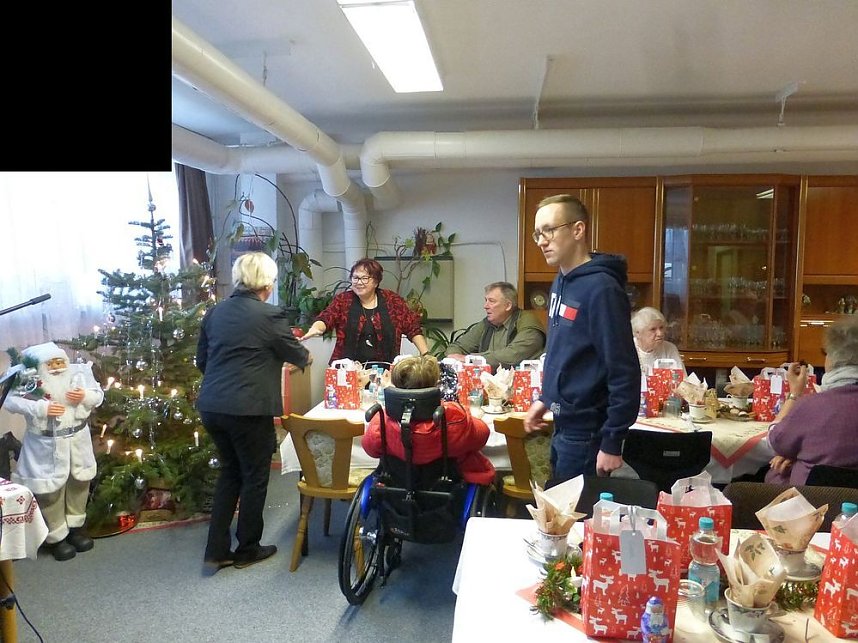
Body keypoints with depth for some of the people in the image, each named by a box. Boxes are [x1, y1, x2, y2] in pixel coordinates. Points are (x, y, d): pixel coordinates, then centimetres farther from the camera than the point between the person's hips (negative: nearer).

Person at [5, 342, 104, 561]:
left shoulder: (78, 373, -7)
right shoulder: (33, 381, -13)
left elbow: (99, 395, -1)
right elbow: (11, 401, -17)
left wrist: (85, 396, -23)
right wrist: (42, 408, -28)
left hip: (78, 440, 3)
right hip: (47, 445, -3)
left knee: (78, 483, 17)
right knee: (50, 489, 6)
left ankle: (75, 525, 38)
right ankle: (56, 536, 24)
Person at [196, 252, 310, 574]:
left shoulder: (215, 312, 7)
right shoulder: (270, 316, -11)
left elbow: (201, 360, 15)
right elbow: (296, 355, 2)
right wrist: (306, 355, 25)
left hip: (211, 407, 7)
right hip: (249, 410, -6)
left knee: (229, 472, 21)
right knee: (255, 477, 12)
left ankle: (216, 551, 24)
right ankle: (247, 550, 26)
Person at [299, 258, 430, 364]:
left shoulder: (392, 300, 4)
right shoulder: (343, 300, 4)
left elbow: (413, 328, 6)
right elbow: (326, 318, -11)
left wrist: (426, 355, -2)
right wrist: (315, 329, -32)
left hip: (384, 369, 0)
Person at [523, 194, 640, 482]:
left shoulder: (601, 288, -21)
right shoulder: (561, 282, 7)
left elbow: (624, 372, -23)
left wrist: (612, 443, -20)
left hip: (587, 433, -9)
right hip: (563, 426, 9)